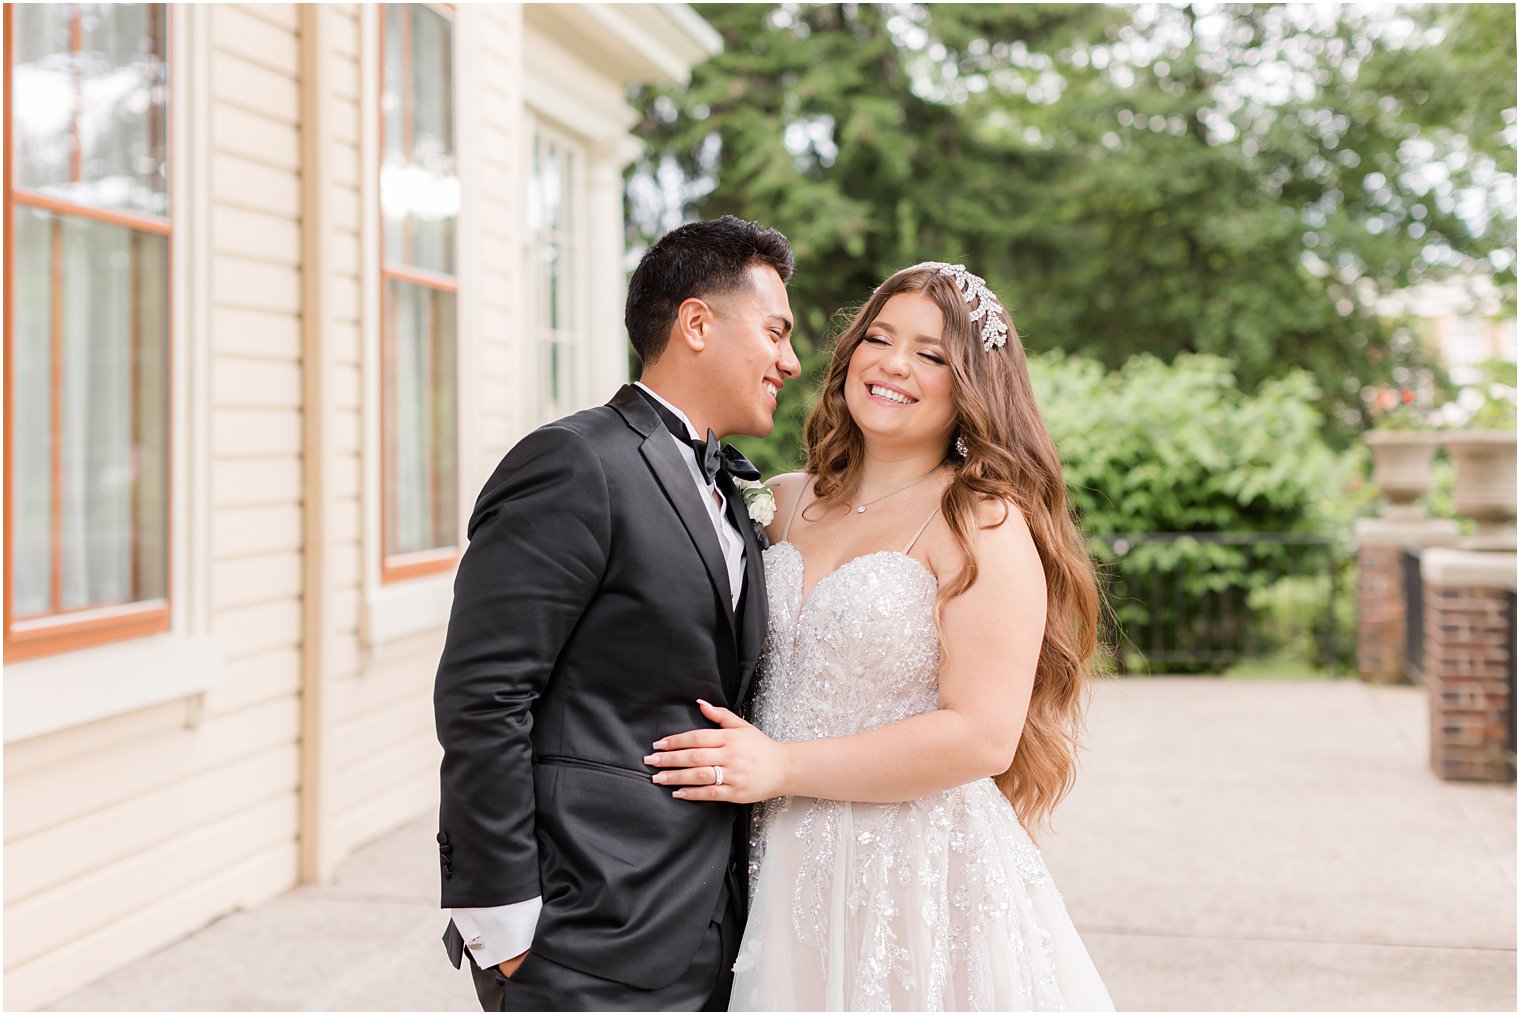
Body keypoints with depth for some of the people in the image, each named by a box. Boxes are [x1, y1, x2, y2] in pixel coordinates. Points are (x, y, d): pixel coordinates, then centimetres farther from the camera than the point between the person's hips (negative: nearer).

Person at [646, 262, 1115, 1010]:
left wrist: (782, 767, -16)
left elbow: (982, 736, -18)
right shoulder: (788, 503, 8)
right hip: (786, 875, 5)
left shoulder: (983, 522, -10)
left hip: (923, 882, -5)